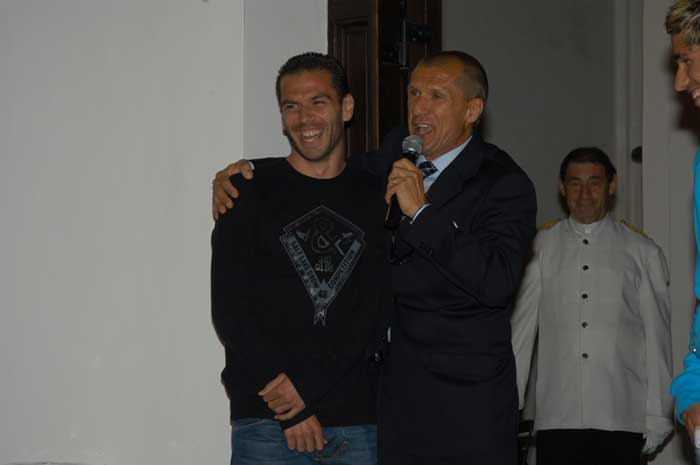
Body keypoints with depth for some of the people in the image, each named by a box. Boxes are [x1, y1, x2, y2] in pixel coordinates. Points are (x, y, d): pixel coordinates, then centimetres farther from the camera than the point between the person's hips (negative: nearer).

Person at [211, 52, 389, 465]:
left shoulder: (376, 198, 7)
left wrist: (309, 382, -12)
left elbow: (379, 309, 0)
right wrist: (289, 410, -9)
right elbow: (229, 310, -3)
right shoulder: (249, 193, 3)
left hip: (357, 418, 1)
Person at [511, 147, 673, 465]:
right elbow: (521, 328, 6)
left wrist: (658, 416, 4)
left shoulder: (642, 252, 6)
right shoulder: (542, 246, 7)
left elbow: (657, 337, 6)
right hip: (557, 418, 0)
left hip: (623, 419, 0)